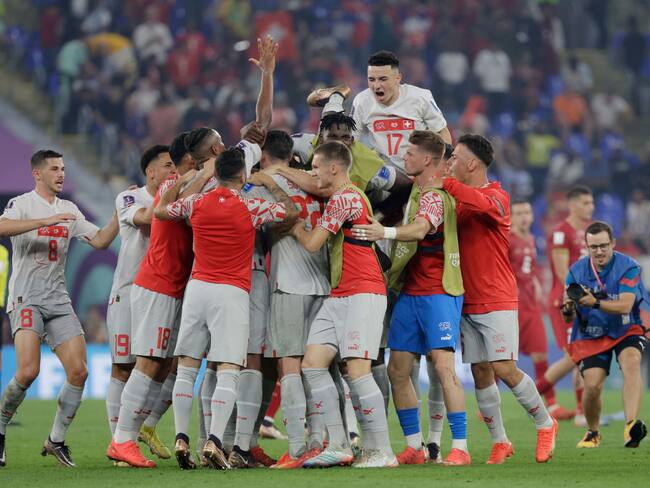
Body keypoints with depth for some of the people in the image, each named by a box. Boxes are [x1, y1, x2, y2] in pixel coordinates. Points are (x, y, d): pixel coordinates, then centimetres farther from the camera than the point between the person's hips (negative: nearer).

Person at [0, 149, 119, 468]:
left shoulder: (68, 210, 16)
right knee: (28, 371, -21)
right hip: (26, 300, -6)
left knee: (79, 371, -6)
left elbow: (100, 241, 15)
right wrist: (47, 220, -31)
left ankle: (56, 439, 8)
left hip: (58, 301, 6)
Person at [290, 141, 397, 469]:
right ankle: (338, 445, 1)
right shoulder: (340, 197, 18)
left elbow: (312, 243, -10)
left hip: (363, 294, -10)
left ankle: (381, 450, -12)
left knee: (357, 368, -15)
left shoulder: (344, 198, -11)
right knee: (312, 362, 1)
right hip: (339, 296, 10)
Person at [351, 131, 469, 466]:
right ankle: (414, 447, 12)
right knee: (397, 369, 5)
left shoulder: (435, 194, -13)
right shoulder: (415, 189, 15)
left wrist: (387, 232, -49)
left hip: (437, 293, -9)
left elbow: (420, 228, -33)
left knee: (444, 366, -15)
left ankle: (460, 447, -14)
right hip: (411, 293, 9)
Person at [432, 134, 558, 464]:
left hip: (497, 301, -6)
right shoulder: (457, 201, 14)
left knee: (504, 370, -11)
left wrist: (445, 185, -30)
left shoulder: (497, 197, -9)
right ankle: (499, 443, 11)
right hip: (467, 302, 6)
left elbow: (482, 203, -32)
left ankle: (545, 423, 9)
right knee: (480, 373, 3)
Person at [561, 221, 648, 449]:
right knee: (592, 385, -15)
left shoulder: (628, 267, -13)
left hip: (626, 330, -2)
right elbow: (568, 318, -1)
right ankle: (592, 433, 14)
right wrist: (568, 308, -25)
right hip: (590, 336, 2)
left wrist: (595, 303, -39)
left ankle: (631, 426, -45)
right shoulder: (577, 271, -3)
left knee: (631, 363, -32)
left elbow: (624, 306, -25)